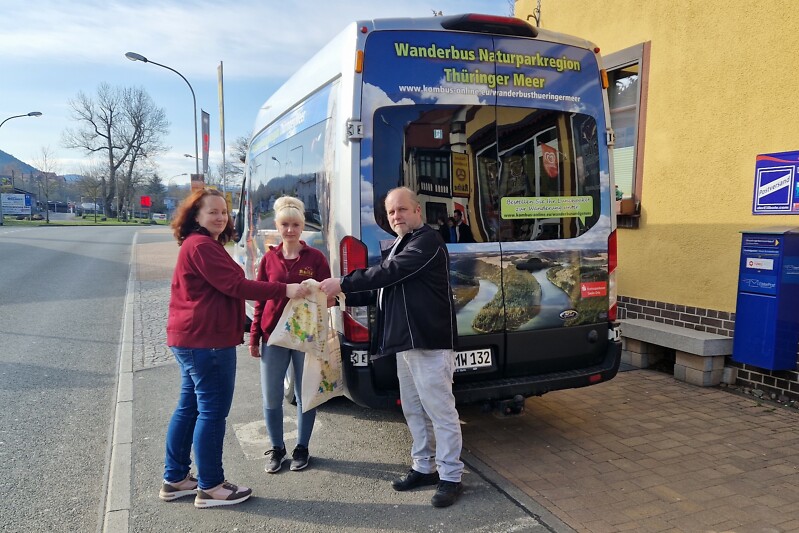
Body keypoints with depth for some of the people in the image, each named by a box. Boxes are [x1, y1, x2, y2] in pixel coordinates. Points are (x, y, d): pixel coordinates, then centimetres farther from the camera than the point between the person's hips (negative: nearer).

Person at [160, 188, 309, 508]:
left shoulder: (202, 245, 19)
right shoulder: (202, 246, -15)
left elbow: (221, 289, 17)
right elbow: (235, 285, -22)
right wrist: (284, 290, -25)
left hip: (192, 339, 11)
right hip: (206, 341, -11)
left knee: (189, 408, 16)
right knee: (213, 411, -3)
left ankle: (175, 479, 26)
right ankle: (210, 488, 8)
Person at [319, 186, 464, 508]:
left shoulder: (428, 241, -11)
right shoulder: (399, 247, 20)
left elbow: (389, 273, -21)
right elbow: (382, 291, 21)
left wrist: (342, 283, -16)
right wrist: (342, 297, 9)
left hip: (430, 342, -10)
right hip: (405, 342, 10)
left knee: (440, 410, -3)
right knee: (414, 410, 16)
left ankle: (451, 477, 8)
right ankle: (424, 468, 28)